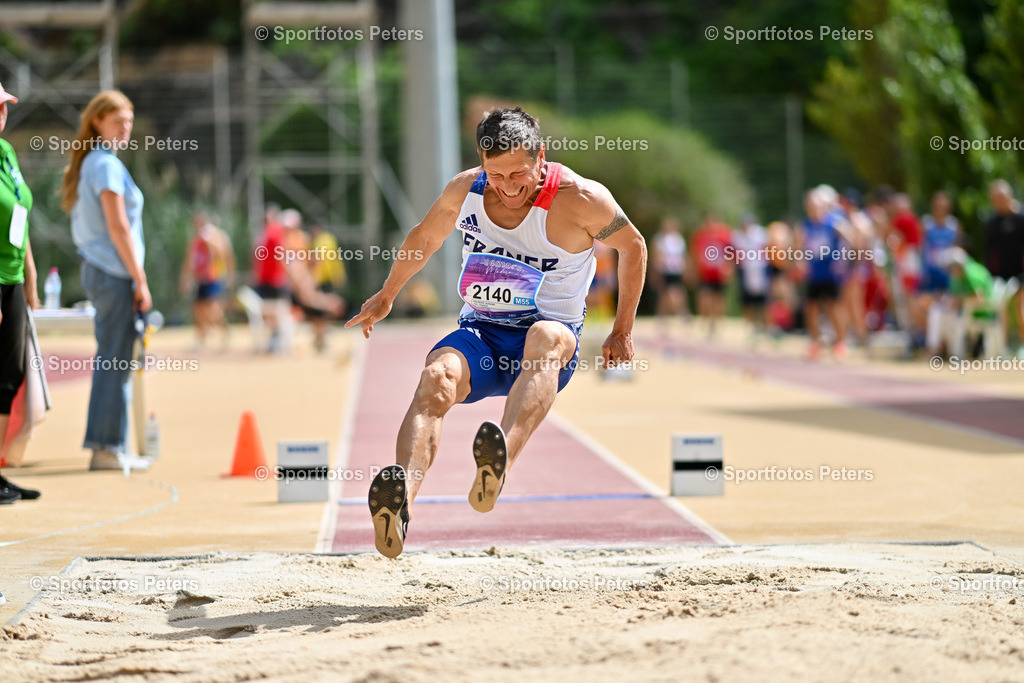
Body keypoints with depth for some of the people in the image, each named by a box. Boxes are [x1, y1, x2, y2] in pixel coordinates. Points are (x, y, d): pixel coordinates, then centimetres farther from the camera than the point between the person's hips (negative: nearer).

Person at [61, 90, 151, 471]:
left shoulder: (90, 163, 17)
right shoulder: (107, 165, -12)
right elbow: (117, 228, -17)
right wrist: (140, 280, -14)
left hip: (97, 269, 10)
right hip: (114, 272, -10)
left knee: (109, 361, 12)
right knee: (116, 361, -7)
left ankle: (102, 445, 14)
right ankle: (108, 448, -5)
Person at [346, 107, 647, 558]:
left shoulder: (580, 199, -10)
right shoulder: (465, 191, 0)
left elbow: (633, 247, 7)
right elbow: (425, 237, 21)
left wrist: (622, 332, 10)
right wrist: (385, 297, 33)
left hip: (552, 343, -3)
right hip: (479, 334, 3)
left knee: (546, 336, -42)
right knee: (437, 377, -33)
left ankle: (499, 464, -68)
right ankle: (400, 501, -57)